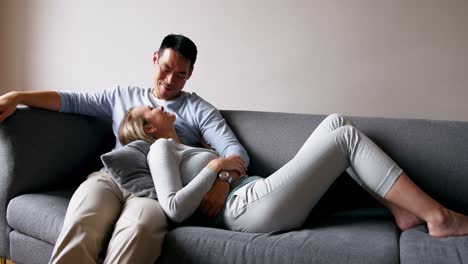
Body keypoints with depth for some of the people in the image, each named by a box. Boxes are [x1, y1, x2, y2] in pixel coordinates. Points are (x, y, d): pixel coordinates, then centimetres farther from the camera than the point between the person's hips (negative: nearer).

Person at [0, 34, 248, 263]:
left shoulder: (199, 110, 14)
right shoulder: (122, 96, 26)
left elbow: (235, 151, 2)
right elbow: (72, 100, 22)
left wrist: (222, 180, -20)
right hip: (110, 177, 3)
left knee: (138, 230, -39)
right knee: (78, 226, -33)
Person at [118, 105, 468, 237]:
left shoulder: (185, 150, 31)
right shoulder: (160, 149, 3)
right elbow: (175, 209, -14)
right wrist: (215, 166, -10)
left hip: (258, 194, 10)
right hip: (249, 207, -9)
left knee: (336, 121, 4)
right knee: (348, 135, -12)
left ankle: (403, 210, -1)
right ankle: (437, 216, -9)